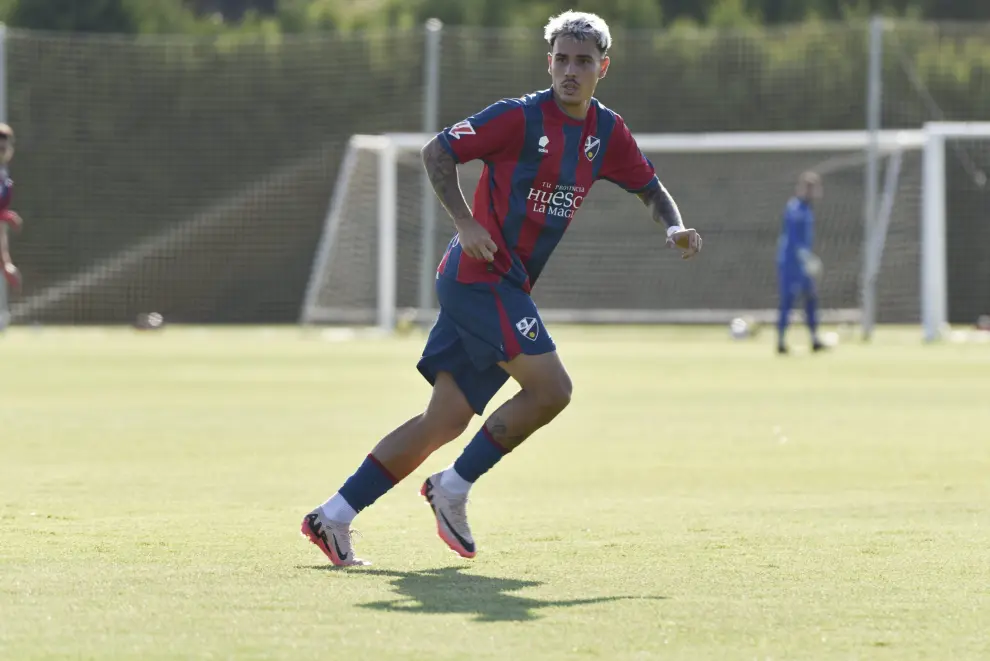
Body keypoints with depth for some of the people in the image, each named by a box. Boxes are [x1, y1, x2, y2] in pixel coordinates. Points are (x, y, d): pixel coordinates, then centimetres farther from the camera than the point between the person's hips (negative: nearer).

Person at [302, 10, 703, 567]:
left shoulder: (607, 132, 10)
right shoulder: (520, 117, -10)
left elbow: (650, 186, 22)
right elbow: (438, 152, -8)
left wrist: (675, 227, 1)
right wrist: (467, 223, -20)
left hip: (508, 286, 8)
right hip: (482, 275, -8)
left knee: (447, 419, 5)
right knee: (551, 389, -17)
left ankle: (334, 517, 7)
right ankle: (453, 488, -3)